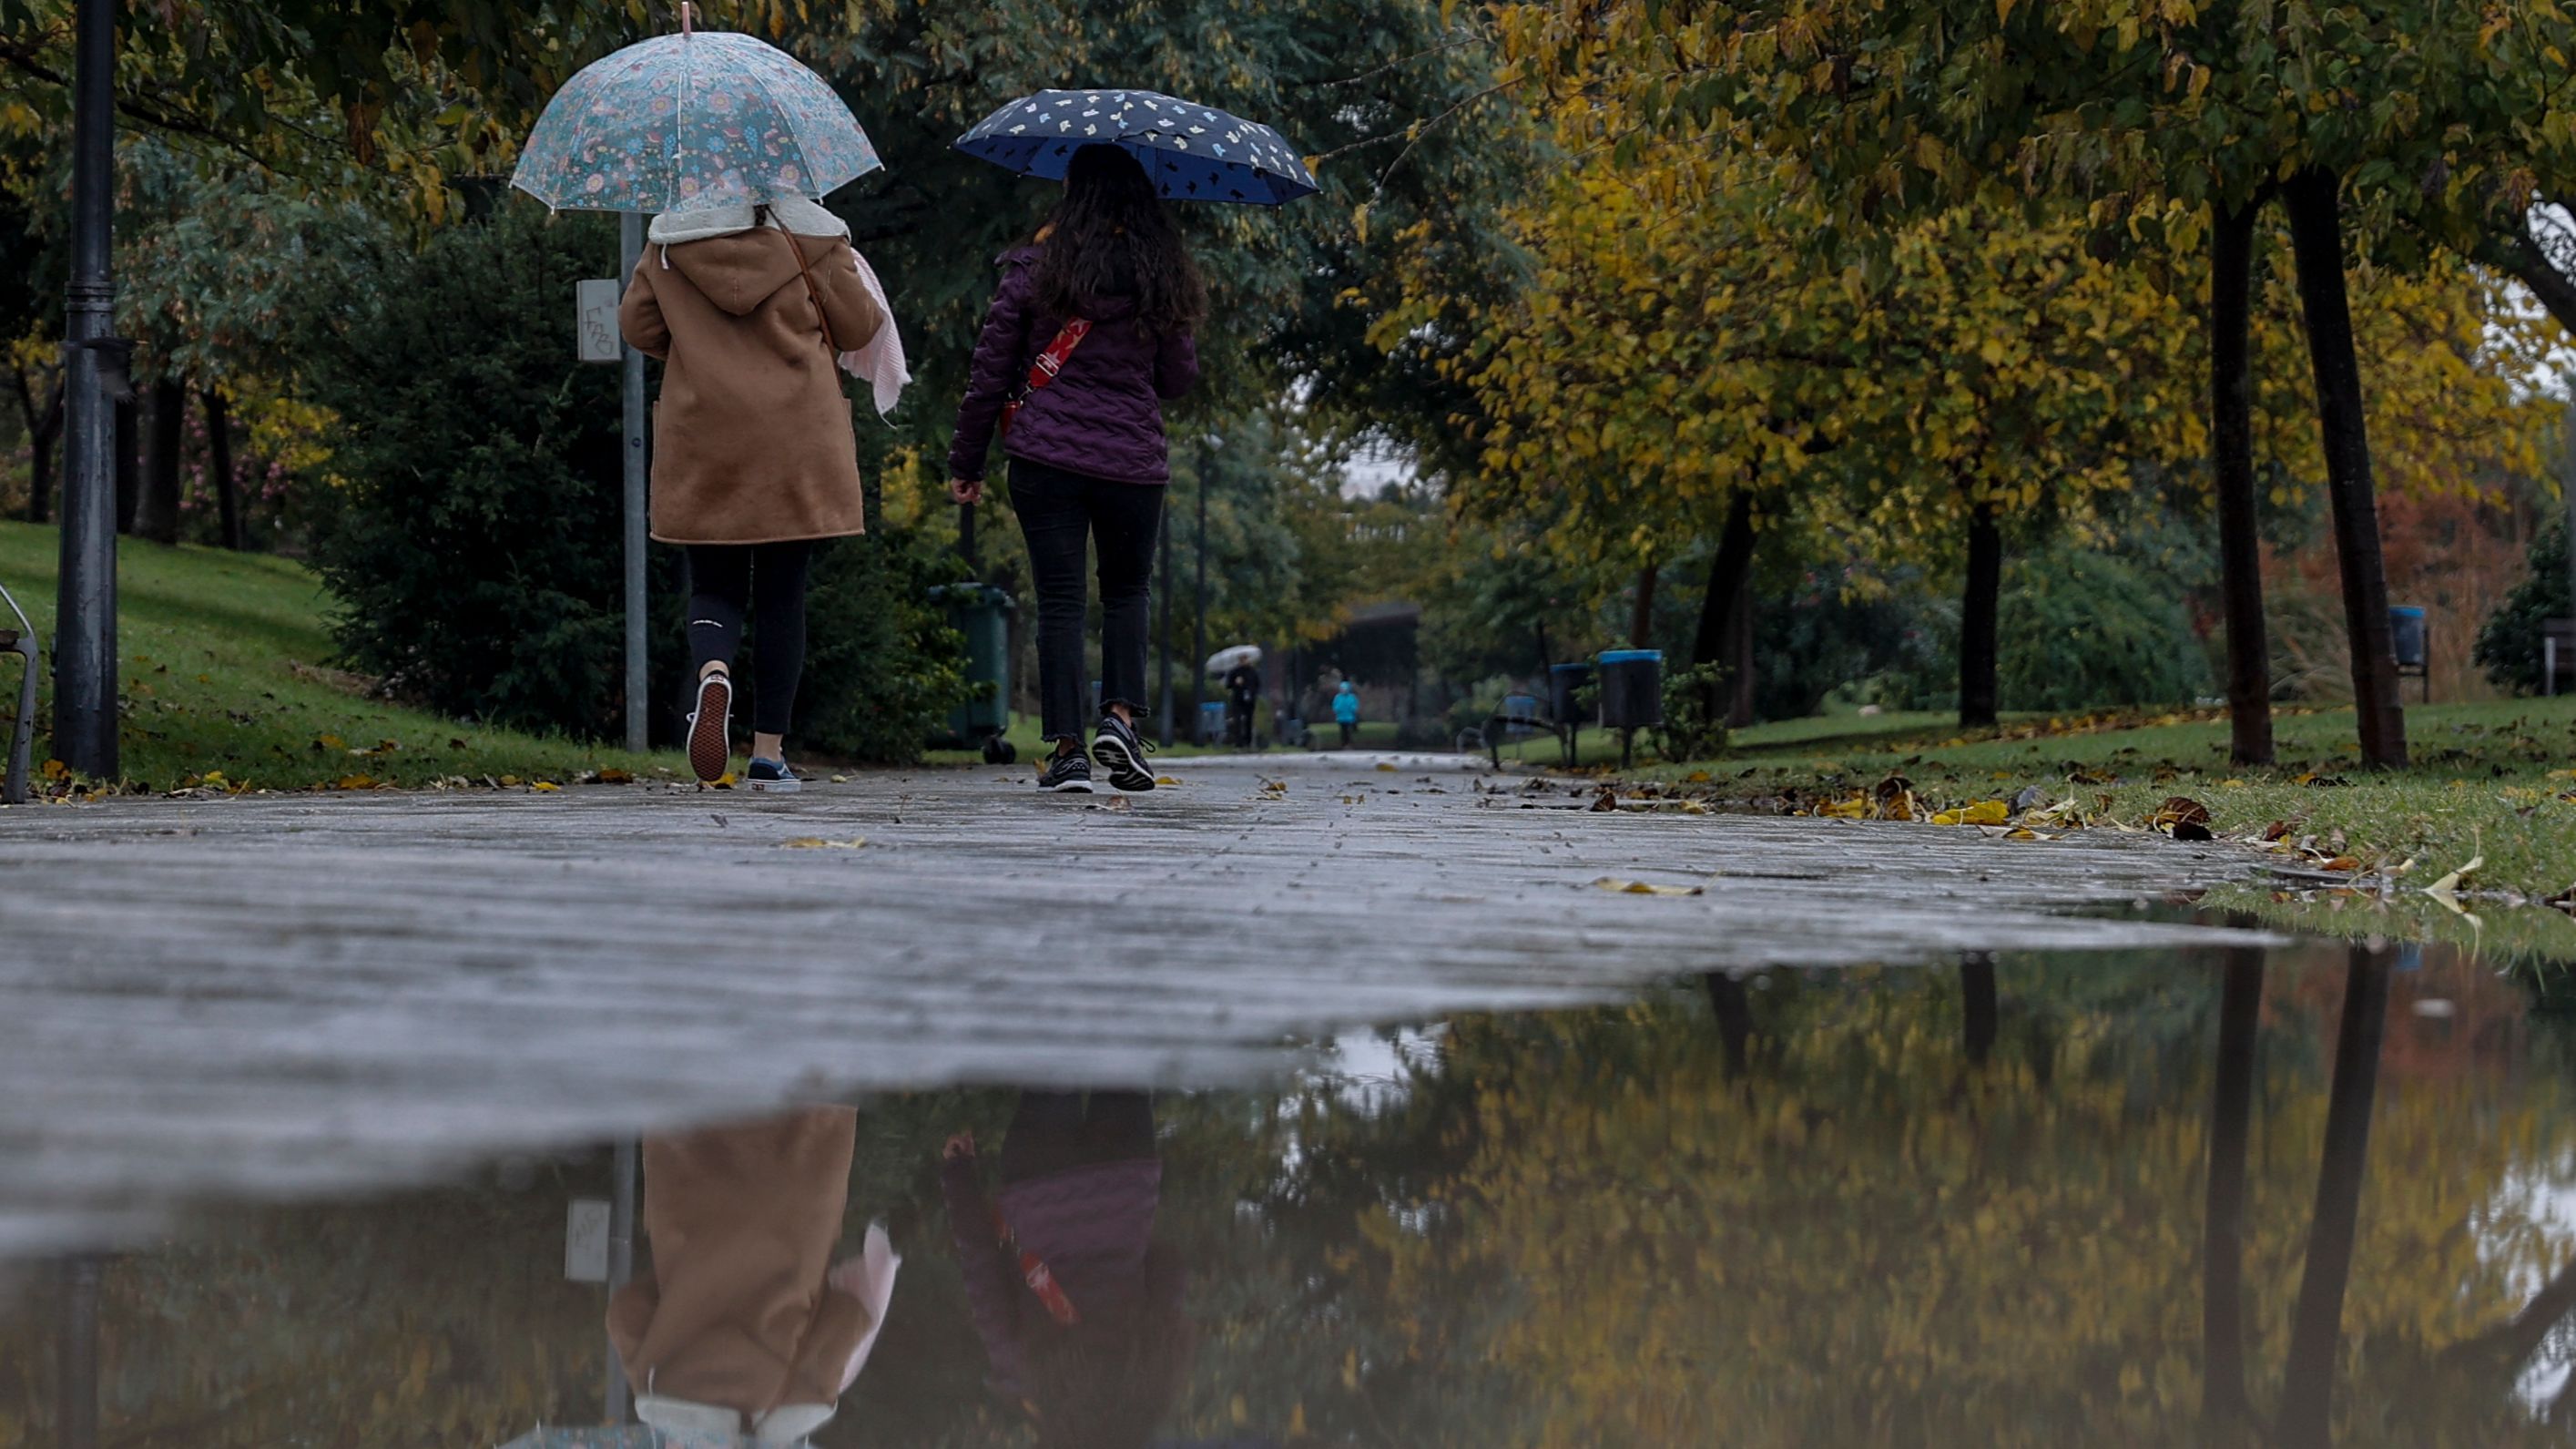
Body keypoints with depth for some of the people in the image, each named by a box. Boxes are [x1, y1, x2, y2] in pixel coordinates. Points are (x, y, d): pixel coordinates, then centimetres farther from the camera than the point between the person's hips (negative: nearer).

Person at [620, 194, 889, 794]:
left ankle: (713, 673, -25)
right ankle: (768, 753, 5)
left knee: (714, 587, 10)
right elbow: (856, 327, 2)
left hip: (701, 441, 1)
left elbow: (636, 324, 10)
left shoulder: (669, 240, 3)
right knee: (781, 596, 7)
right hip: (796, 442, -1)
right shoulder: (810, 235, -3)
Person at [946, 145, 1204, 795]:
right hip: (1133, 460, 1)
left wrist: (966, 461, 8)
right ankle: (1120, 714, 1)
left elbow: (990, 370, 0)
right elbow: (1180, 377, 5)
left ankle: (1066, 749, -2)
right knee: (1127, 591, 19)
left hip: (1045, 456, -1)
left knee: (1060, 600, 3)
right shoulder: (1163, 278, 0)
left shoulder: (1032, 270, -2)